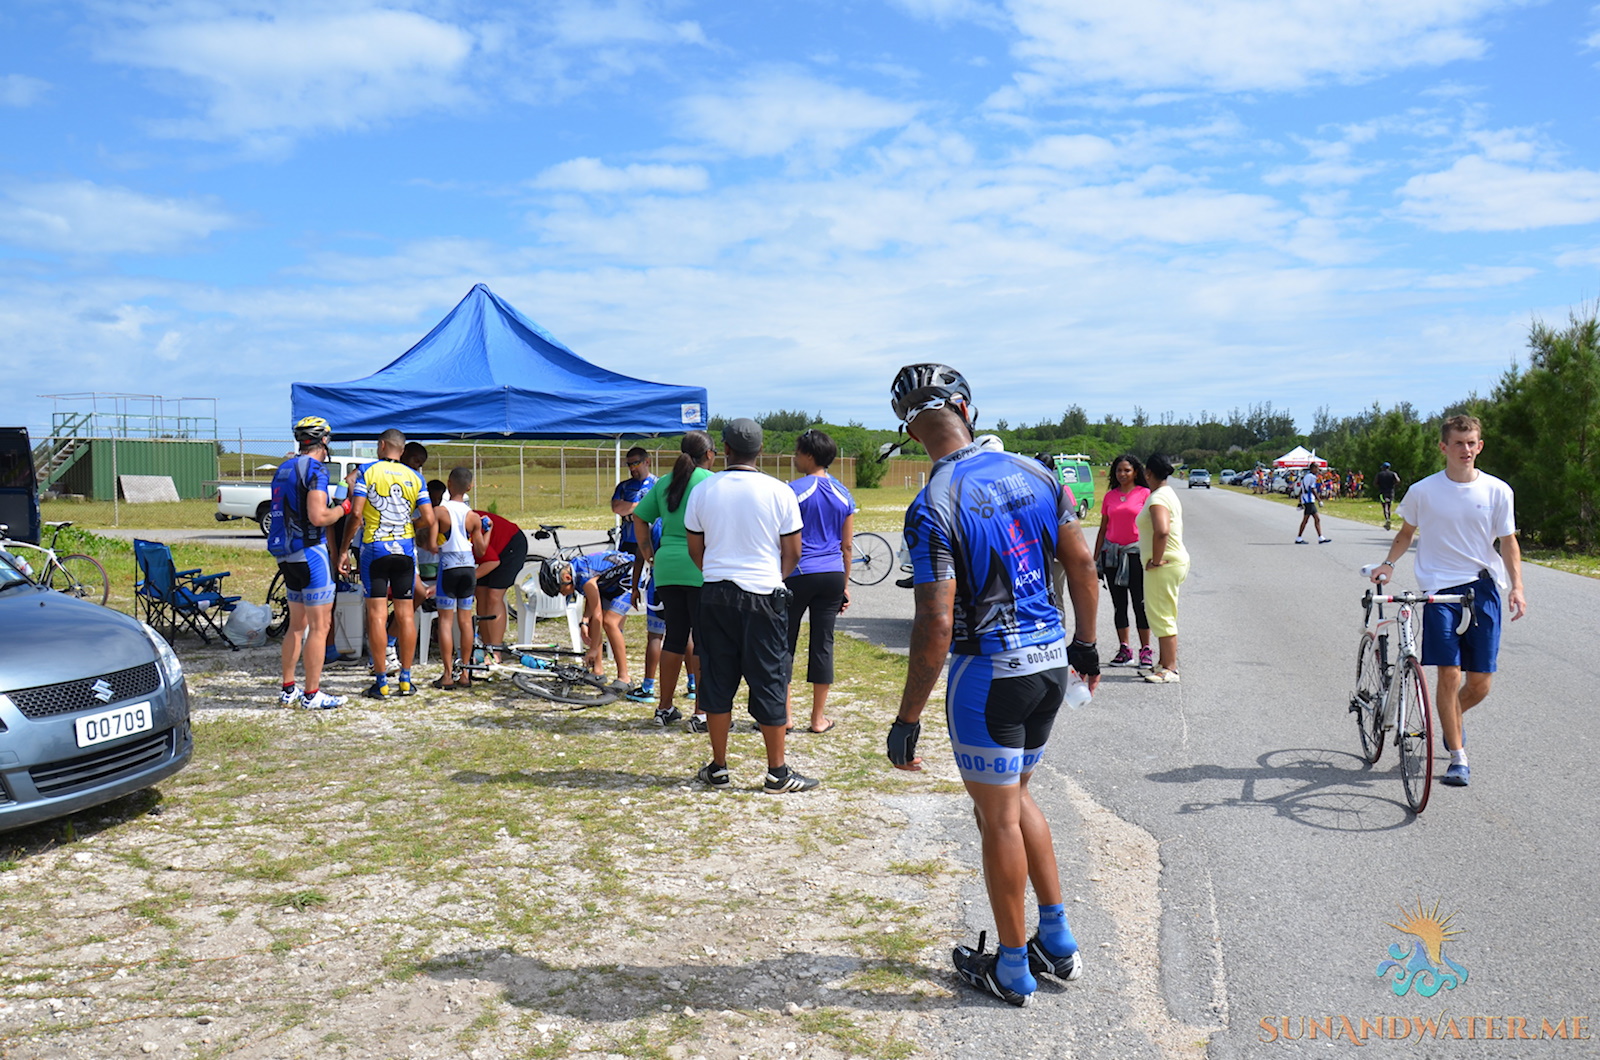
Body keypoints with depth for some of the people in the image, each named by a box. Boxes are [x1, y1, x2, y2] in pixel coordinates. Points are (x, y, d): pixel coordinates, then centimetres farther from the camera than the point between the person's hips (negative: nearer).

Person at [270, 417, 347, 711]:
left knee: (297, 625, 17)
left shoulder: (283, 468, 15)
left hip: (288, 555, 9)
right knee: (320, 626, -3)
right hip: (311, 553, -9)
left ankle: (288, 690, 21)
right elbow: (318, 517, -22)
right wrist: (343, 507, -6)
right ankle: (312, 694, 0)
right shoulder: (315, 469, -13)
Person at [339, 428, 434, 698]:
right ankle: (405, 680, 11)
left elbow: (356, 514, -10)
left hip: (374, 547, -3)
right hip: (405, 548, 3)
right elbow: (428, 519, -1)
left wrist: (344, 550, -2)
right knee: (405, 613, 8)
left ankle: (381, 683, -1)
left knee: (376, 614, -1)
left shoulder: (368, 471, -2)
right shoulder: (414, 477, 5)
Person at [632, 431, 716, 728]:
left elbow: (639, 517, 12)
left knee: (675, 637, 15)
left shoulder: (663, 482, 12)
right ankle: (702, 715, 4)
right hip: (701, 569, -6)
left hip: (667, 567, 6)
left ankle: (664, 709, 22)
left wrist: (645, 551, 19)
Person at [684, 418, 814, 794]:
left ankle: (718, 767, 18)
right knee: (769, 680, 4)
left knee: (717, 678, 11)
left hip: (715, 595, 2)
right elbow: (792, 553, -1)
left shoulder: (702, 491, 1)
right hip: (763, 596, -2)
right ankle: (777, 772, 10)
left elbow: (695, 550, 9)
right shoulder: (779, 492, -5)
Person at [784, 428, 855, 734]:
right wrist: (845, 585, 18)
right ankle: (818, 718, 13)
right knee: (823, 643, 9)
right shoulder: (844, 495, 7)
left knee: (785, 642, 6)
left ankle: (784, 715, 8)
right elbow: (847, 545, 11)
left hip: (798, 574, -4)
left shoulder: (793, 491, -8)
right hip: (832, 575, 5)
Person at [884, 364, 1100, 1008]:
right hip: (1051, 662, 7)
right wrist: (1086, 645, 20)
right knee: (1014, 796, 23)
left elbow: (935, 626, -22)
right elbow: (1081, 564, 7)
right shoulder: (1032, 472, 2)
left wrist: (907, 719, -14)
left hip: (990, 671, -7)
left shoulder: (933, 508, -18)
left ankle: (1012, 971, 23)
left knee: (998, 817, 8)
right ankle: (1057, 943, 31)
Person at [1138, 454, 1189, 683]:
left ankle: (1170, 669, -2)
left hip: (1164, 564, -11)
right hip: (1174, 559, 11)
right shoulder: (1169, 493, 15)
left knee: (1161, 616, -6)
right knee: (1162, 615, 17)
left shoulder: (1158, 498, -18)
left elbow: (1162, 531, -34)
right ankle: (1164, 663, 25)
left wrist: (1156, 560, -23)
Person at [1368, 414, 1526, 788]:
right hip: (1440, 589, -2)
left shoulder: (1497, 491, 2)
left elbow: (1508, 541, 6)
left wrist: (1517, 586, -7)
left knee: (1480, 682, 4)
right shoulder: (1423, 491, -1)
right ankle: (1458, 758, 2)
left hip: (1484, 588, 2)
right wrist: (1388, 563, -4)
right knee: (1448, 674, -10)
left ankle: (1453, 719, 38)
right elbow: (1406, 532, 13)